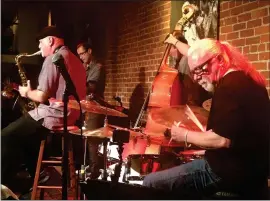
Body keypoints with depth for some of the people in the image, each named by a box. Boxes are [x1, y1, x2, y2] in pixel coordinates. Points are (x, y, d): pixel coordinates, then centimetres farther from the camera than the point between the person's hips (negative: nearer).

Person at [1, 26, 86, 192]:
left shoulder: (54, 58, -12)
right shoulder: (76, 60, 16)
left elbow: (42, 96, -16)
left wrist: (27, 92, 4)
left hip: (54, 117, -10)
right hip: (71, 117, 10)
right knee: (25, 134, 26)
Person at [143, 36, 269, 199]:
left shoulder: (230, 85, -22)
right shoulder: (243, 77, 9)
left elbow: (222, 140, -29)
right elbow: (199, 58, 26)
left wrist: (185, 135, -13)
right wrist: (176, 43, 39)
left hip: (229, 171, -10)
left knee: (151, 183, -8)